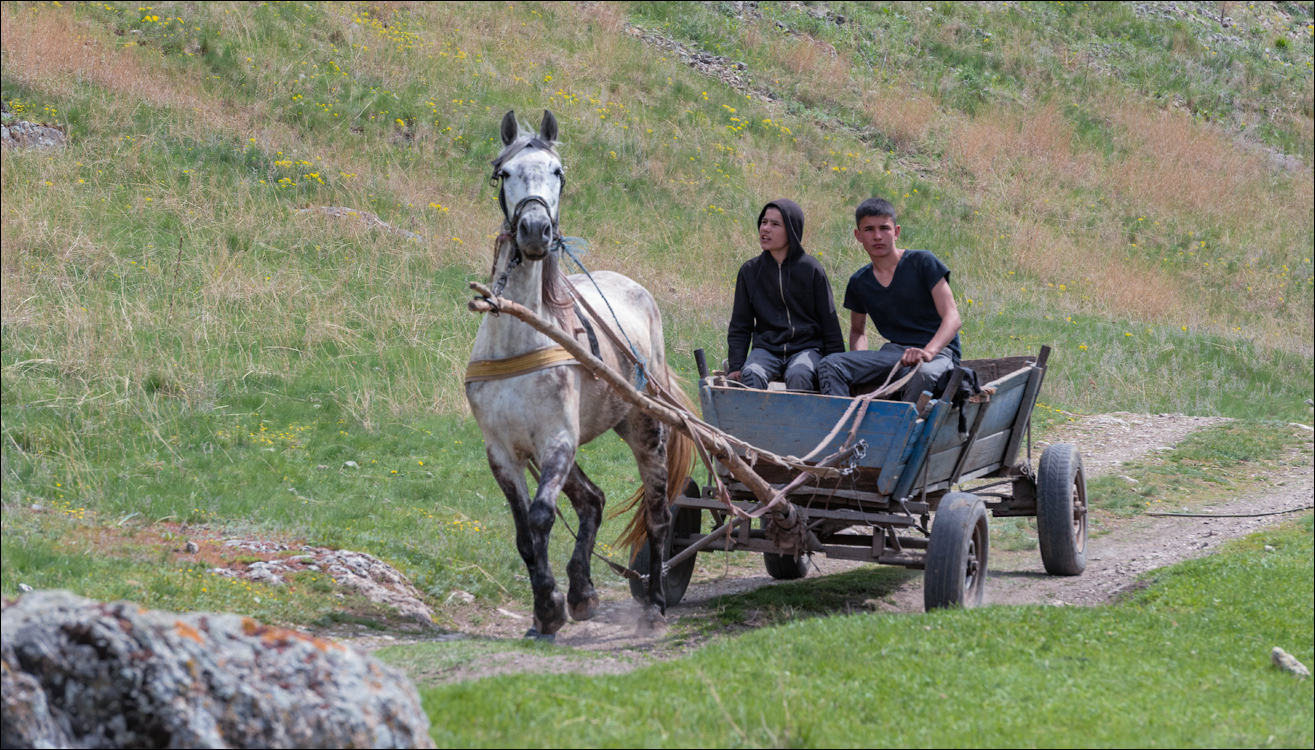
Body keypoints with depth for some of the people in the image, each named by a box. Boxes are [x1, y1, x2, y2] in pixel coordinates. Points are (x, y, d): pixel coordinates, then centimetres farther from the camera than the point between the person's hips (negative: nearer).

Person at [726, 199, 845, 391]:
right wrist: (735, 366, -1)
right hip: (767, 348, 2)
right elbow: (740, 326, 11)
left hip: (806, 347, -2)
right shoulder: (750, 271, 7)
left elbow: (829, 323, 5)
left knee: (798, 375, -36)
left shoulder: (811, 269, 1)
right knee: (751, 375, -32)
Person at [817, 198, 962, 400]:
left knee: (925, 375, -42)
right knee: (830, 365, -20)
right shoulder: (859, 282, 11)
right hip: (894, 352, 5)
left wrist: (928, 352, -31)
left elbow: (952, 317, -10)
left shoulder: (923, 262, -3)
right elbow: (857, 330, 27)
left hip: (937, 351, -5)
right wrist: (860, 365, 2)